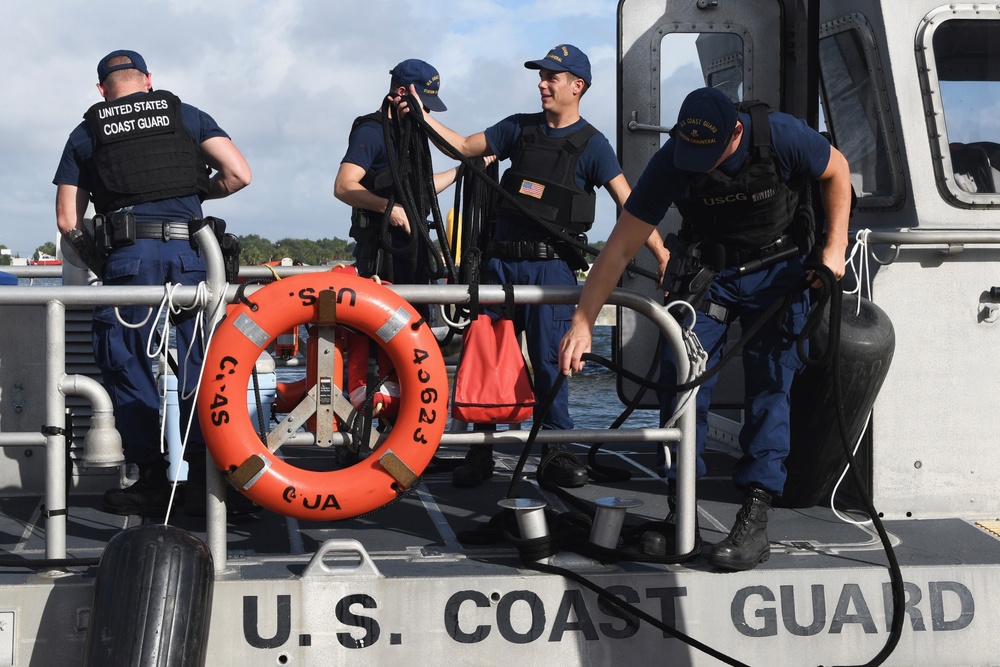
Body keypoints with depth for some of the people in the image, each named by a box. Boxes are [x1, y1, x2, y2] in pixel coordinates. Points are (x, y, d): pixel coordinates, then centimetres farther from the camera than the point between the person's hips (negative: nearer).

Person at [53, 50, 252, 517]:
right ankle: (203, 478, 7)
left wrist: (98, 262, 23)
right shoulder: (187, 116, 15)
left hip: (128, 254, -1)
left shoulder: (85, 133, 15)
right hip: (190, 250, 1)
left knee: (128, 368, 7)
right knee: (200, 367, 7)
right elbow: (239, 175, 5)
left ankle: (153, 481, 6)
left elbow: (67, 220, 10)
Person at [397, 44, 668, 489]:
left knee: (549, 360, -5)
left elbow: (629, 205, -7)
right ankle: (479, 451, 10)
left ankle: (555, 452, 6)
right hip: (503, 261, 4)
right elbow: (463, 147, 19)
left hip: (552, 266, -4)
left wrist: (663, 256, -16)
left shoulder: (591, 144, -1)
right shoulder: (520, 129, 11)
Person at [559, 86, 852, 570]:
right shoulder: (670, 164, -24)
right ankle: (681, 508, -2)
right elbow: (619, 249, -21)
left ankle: (754, 517, -12)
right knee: (680, 378, -11)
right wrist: (582, 325, -26)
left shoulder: (781, 137, -27)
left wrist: (834, 248, -10)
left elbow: (836, 171, -4)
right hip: (707, 270, 1)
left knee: (769, 386, -11)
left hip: (776, 269, -1)